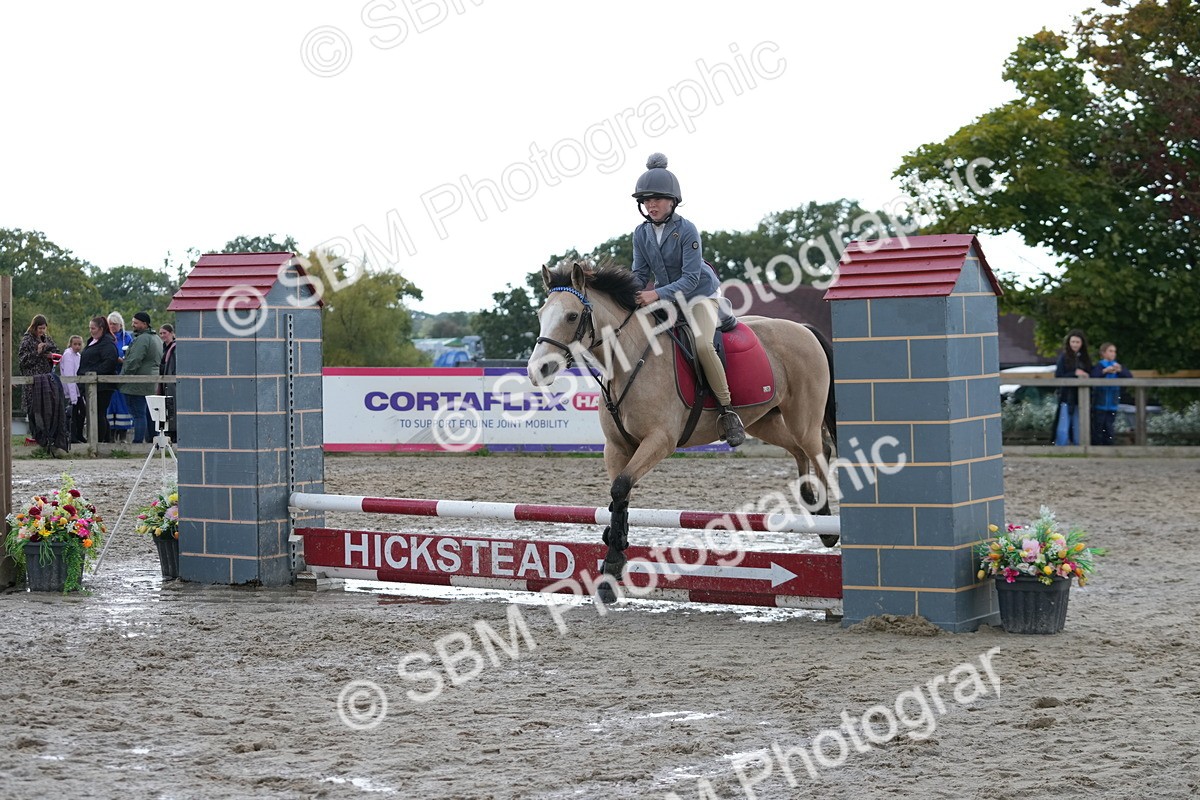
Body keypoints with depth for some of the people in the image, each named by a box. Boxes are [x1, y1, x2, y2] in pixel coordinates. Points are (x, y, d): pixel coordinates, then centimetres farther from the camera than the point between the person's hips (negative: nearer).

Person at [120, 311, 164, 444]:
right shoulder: (157, 339, 17)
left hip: (138, 385, -10)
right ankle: (151, 440, 15)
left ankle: (138, 441, -9)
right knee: (148, 413, 13)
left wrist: (123, 377, -12)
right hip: (152, 386, 10)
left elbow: (134, 362, -20)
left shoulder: (142, 339, -15)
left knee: (138, 413, -9)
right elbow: (160, 361, 24)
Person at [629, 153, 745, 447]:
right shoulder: (641, 233, -1)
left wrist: (657, 294, -37)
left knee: (701, 343, -32)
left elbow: (691, 278, -24)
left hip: (700, 295, -7)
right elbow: (640, 274, 2)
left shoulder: (686, 230, -18)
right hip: (666, 297, 7)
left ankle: (728, 412, -24)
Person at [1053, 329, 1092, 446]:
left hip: (1081, 399, 4)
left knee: (1078, 432, 6)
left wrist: (1086, 376, -9)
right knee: (1063, 430, -10)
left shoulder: (1085, 359, 12)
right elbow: (1058, 376, -6)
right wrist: (1075, 374, -16)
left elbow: (1092, 376, 14)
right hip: (1066, 398, -4)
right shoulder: (1064, 357, 1)